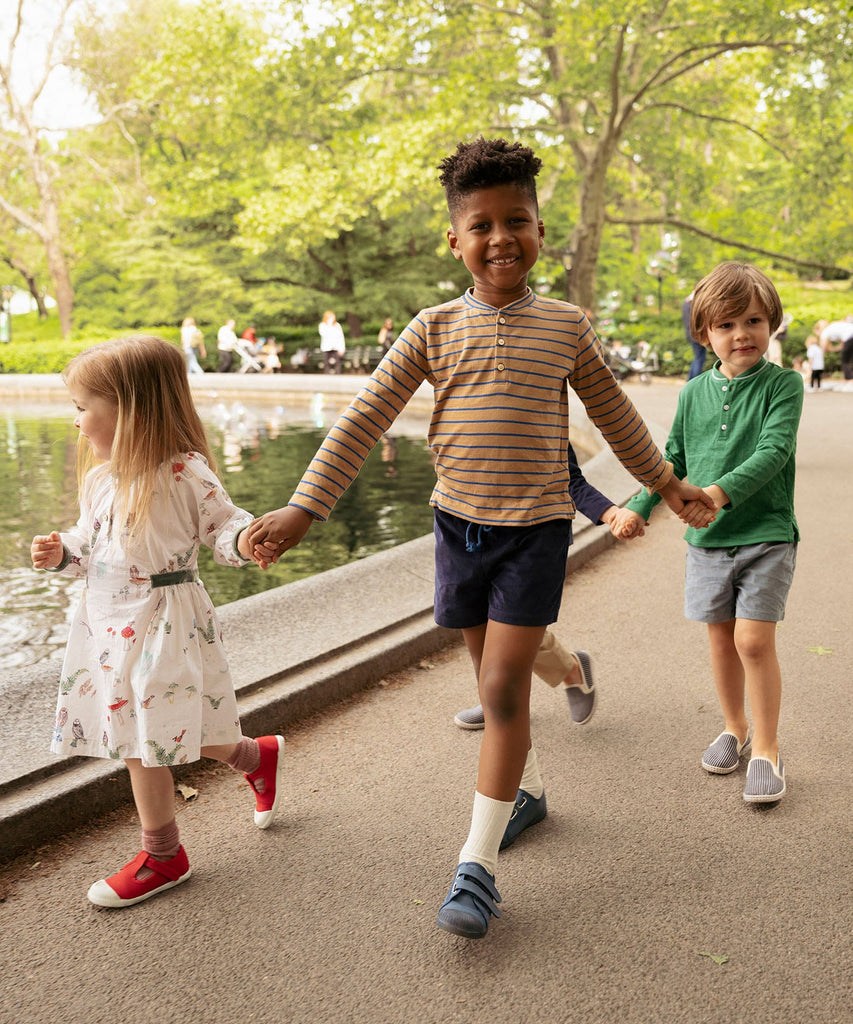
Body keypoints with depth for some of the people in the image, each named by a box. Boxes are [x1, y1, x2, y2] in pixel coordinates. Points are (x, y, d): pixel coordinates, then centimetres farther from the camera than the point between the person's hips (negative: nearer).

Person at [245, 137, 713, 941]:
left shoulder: (565, 328, -1)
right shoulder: (434, 329, -2)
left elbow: (615, 415, 13)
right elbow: (364, 419, -4)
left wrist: (668, 485, 21)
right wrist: (303, 509, -11)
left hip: (536, 528, -2)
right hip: (460, 522, 2)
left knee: (503, 689, -6)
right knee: (495, 682, 16)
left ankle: (477, 862, 2)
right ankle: (525, 786, 42)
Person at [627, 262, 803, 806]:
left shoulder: (783, 384, -7)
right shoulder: (695, 392, 6)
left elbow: (773, 451, -20)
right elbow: (673, 459, 15)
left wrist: (721, 490, -33)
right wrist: (638, 508, 9)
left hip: (767, 535, -4)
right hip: (706, 539, 4)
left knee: (754, 639, -8)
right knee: (722, 638, 13)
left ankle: (767, 749, 10)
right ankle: (735, 728, 34)